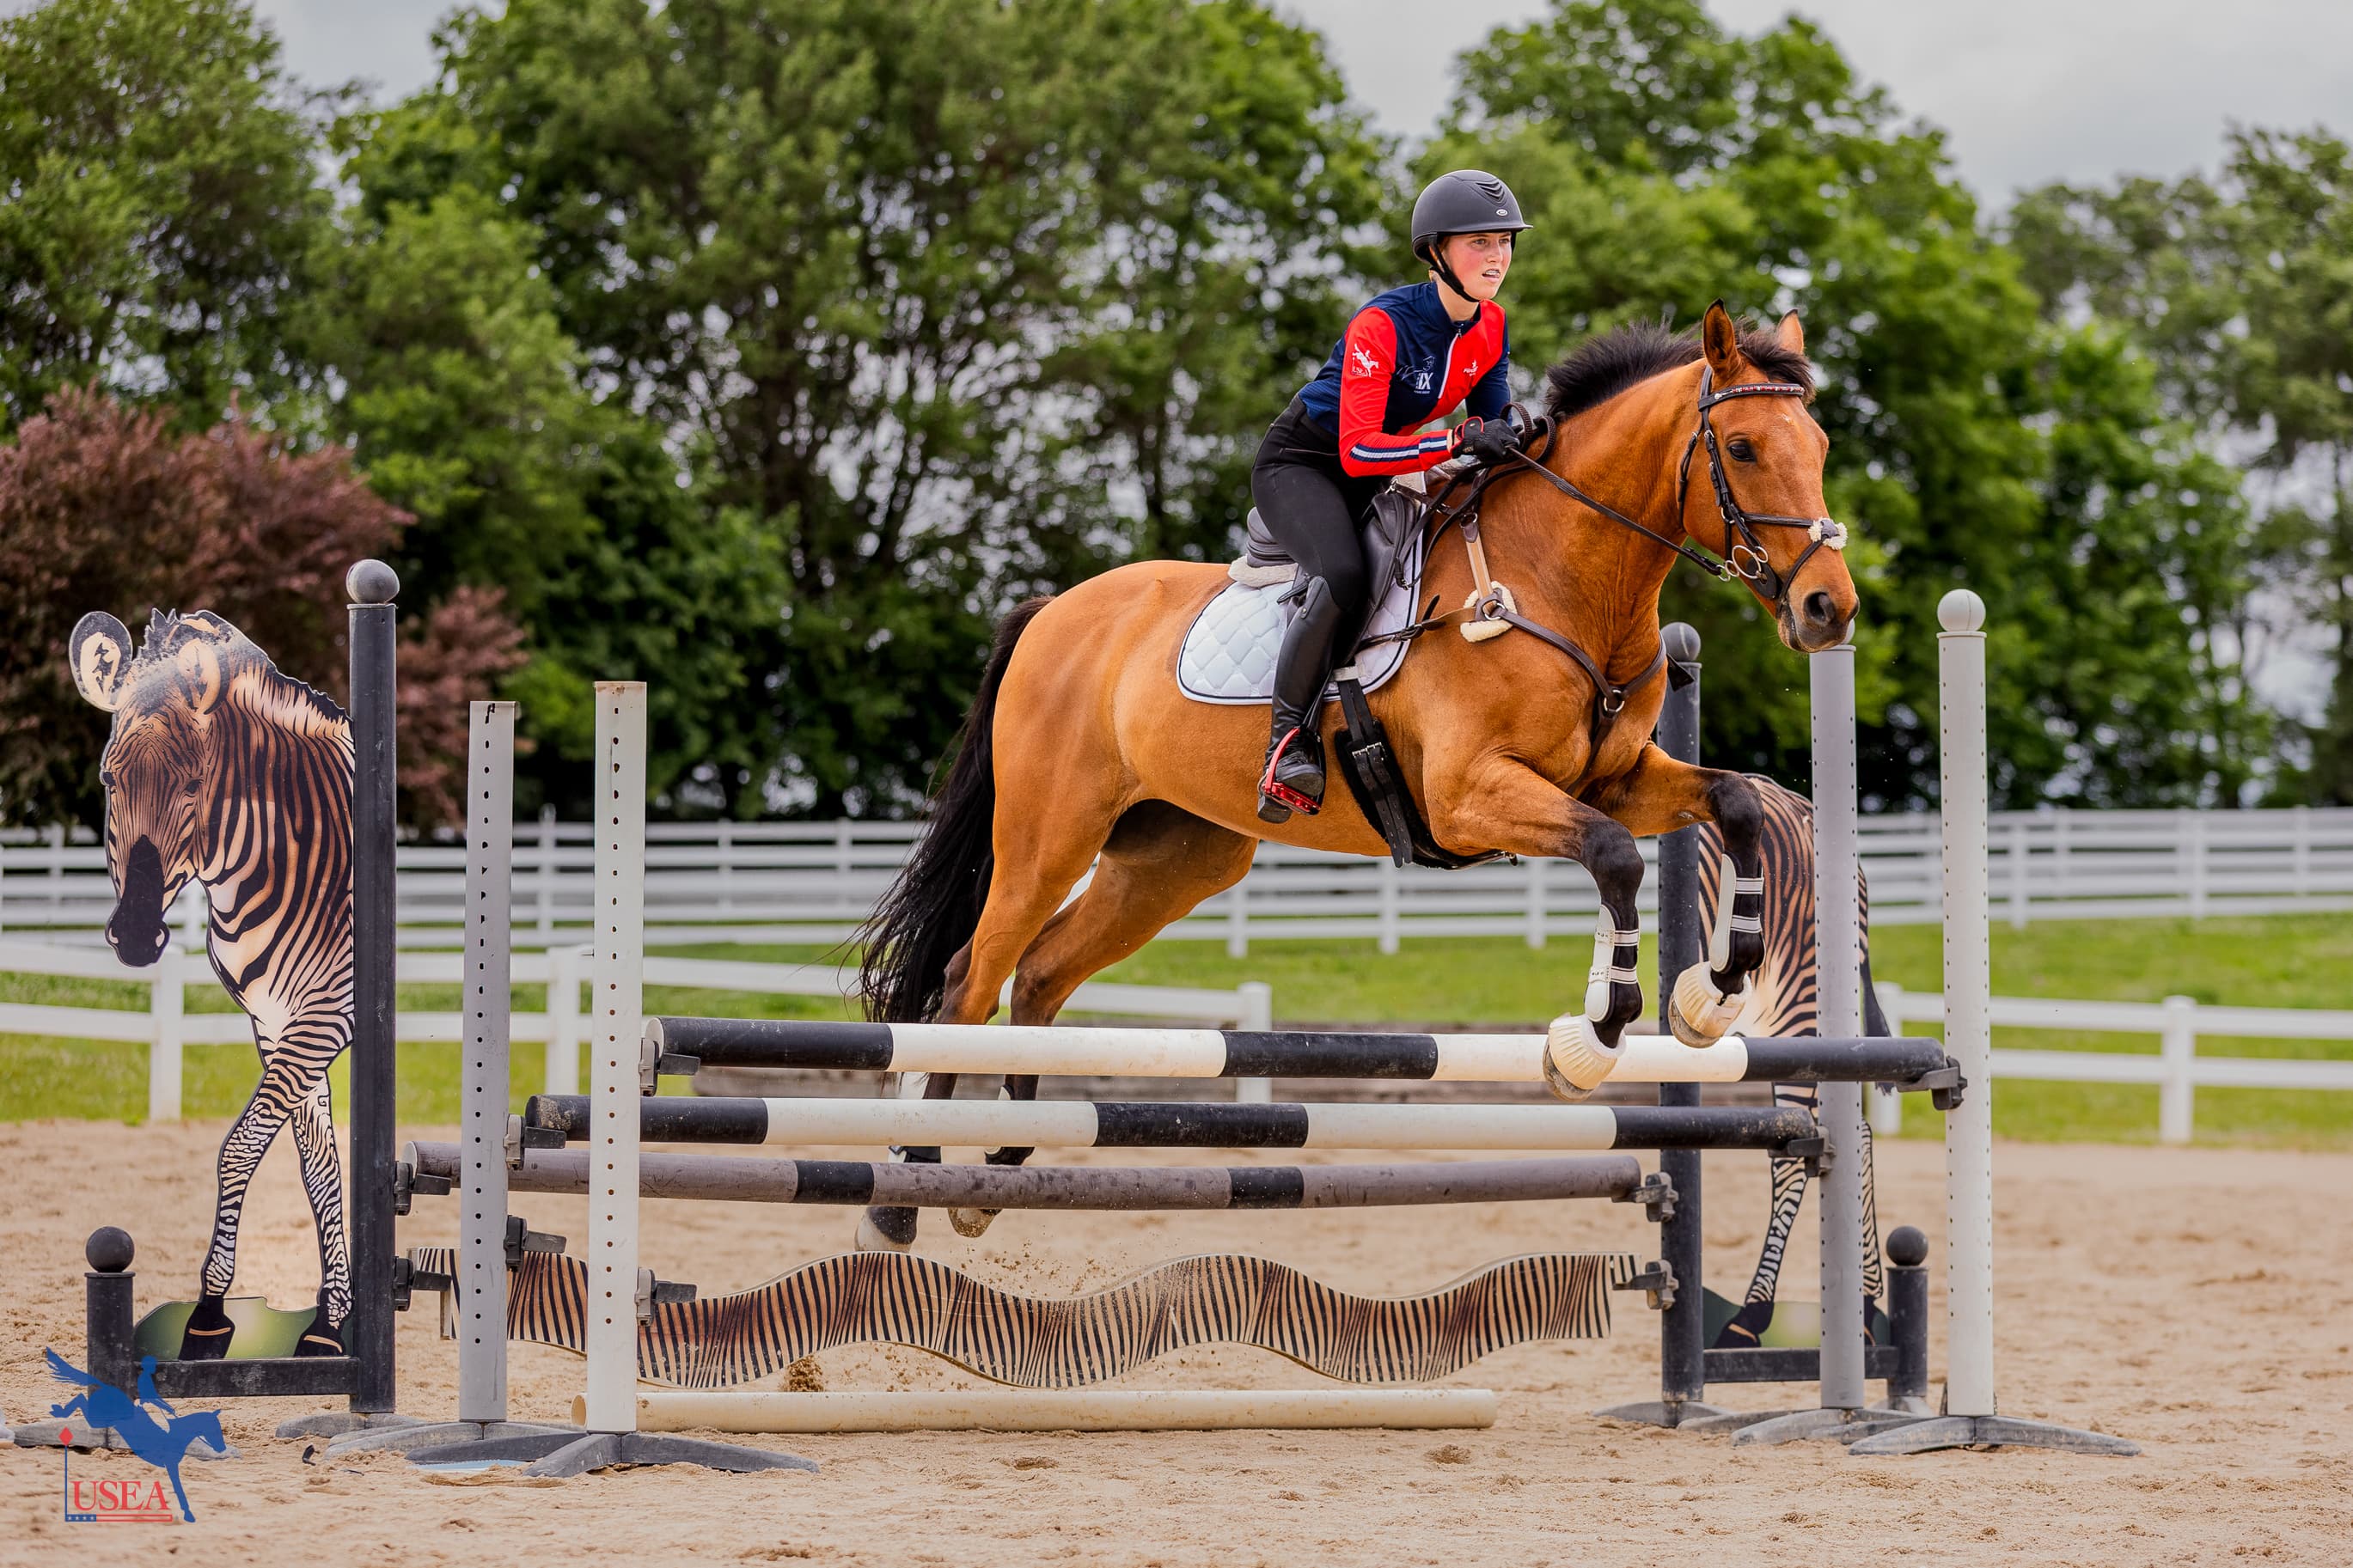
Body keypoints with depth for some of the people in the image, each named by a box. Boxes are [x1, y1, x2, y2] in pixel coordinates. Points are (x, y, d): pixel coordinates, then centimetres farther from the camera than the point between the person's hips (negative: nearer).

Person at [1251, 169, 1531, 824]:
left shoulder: (1491, 328, -6)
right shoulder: (1382, 326, -28)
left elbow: (1489, 421, 6)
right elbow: (1358, 450, -35)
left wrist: (1507, 440, -16)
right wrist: (1459, 440, -43)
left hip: (1378, 476, 8)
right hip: (1301, 465, -8)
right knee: (1344, 577, -34)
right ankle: (1288, 740, -27)